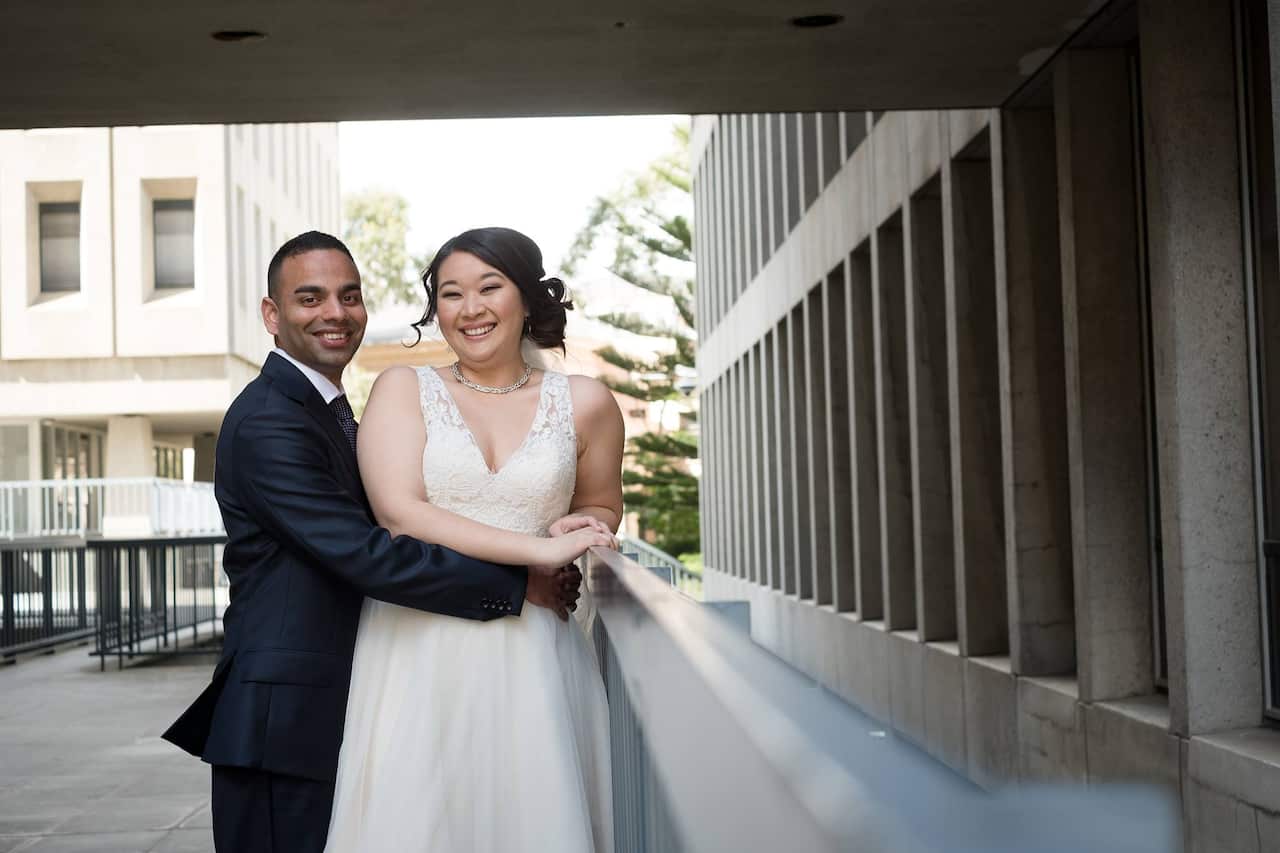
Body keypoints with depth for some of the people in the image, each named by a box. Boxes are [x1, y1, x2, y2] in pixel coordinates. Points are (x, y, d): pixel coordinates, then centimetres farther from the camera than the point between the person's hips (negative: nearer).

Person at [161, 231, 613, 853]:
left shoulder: (332, 413, 17)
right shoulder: (267, 421, -16)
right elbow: (366, 556, -24)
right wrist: (521, 586, -20)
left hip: (334, 713, 9)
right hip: (286, 726, -9)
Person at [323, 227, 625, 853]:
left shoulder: (584, 403, 8)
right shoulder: (403, 389, 4)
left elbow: (601, 506, 23)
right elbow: (399, 513, -10)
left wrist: (581, 530, -2)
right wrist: (535, 551, -15)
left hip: (531, 656, 1)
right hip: (418, 652, -1)